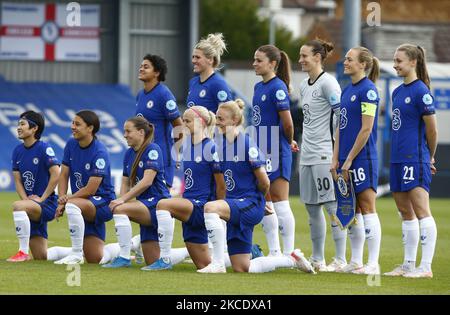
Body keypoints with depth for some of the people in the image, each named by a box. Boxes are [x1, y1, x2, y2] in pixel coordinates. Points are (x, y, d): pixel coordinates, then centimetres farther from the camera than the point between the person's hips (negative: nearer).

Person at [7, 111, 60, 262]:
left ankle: (23, 252, -29)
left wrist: (42, 199, -17)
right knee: (41, 258, 7)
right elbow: (18, 180, 8)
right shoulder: (17, 151, 8)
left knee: (18, 206, -36)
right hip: (32, 206, 7)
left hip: (48, 203, -7)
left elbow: (56, 175, -17)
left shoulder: (44, 148, -11)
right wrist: (26, 199, -8)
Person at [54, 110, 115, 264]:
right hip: (86, 207, 7)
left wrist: (67, 199, -17)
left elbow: (91, 189, -21)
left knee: (73, 206, -39)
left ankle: (77, 254, -29)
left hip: (102, 202, -7)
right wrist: (62, 200, -10)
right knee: (96, 260, 5)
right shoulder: (71, 145, 3)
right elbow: (64, 175, 4)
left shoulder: (100, 153, -18)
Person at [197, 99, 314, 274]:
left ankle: (218, 264, -29)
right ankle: (292, 260, 26)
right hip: (234, 204, 8)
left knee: (210, 208, -35)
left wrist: (255, 199, 5)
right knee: (242, 268, 8)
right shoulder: (220, 142, 5)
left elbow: (264, 183, -11)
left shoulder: (248, 145, -15)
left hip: (251, 204, -8)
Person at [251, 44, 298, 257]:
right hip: (261, 151, 9)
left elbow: (287, 123, -15)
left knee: (280, 203, -5)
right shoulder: (258, 87, 13)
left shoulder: (278, 88, -14)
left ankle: (288, 254, -1)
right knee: (265, 204, 11)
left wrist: (289, 143, 2)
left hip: (276, 152, -9)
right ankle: (274, 253, 17)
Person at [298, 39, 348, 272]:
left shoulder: (327, 83, -10)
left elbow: (342, 114, -13)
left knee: (332, 205, -7)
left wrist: (336, 144, -10)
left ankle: (340, 259, -6)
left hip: (324, 154, -9)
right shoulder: (304, 85, 16)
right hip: (307, 154, 9)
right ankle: (317, 259, 17)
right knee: (311, 207, 10)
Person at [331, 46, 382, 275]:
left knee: (367, 208, -6)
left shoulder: (368, 90, -12)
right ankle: (356, 262, 16)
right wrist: (336, 158, 10)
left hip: (362, 158, -9)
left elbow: (366, 129, -16)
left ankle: (373, 264, -4)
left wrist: (349, 159, -13)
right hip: (347, 159, 9)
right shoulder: (347, 90, 15)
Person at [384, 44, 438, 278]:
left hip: (415, 159, -9)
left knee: (421, 210, -8)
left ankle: (425, 267, -9)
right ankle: (408, 264, 19)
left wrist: (429, 158, 4)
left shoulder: (420, 91, -11)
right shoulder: (397, 92, 14)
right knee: (405, 212, 13)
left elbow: (431, 129, -8)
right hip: (398, 159, 9)